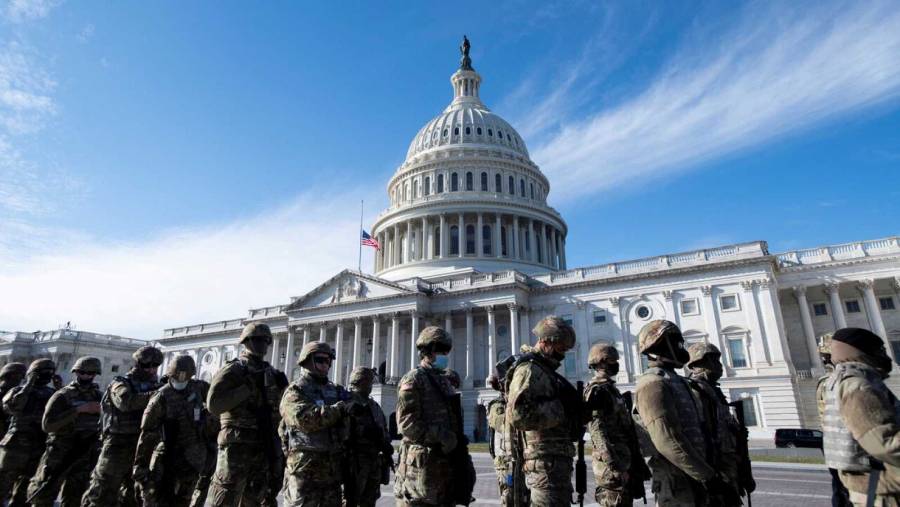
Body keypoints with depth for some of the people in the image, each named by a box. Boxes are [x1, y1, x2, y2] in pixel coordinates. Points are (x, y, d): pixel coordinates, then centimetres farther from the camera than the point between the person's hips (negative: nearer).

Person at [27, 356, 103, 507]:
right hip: (60, 452, -3)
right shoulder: (63, 395, -6)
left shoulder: (98, 396, 7)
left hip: (85, 455, 3)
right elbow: (47, 424, -18)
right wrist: (78, 410, -24)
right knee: (42, 495, 3)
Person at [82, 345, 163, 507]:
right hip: (118, 446, -5)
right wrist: (154, 394, -33)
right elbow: (125, 402, -29)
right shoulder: (121, 384, -7)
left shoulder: (153, 385, 9)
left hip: (141, 447, 5)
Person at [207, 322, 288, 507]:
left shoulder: (272, 374, 13)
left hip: (265, 448, 6)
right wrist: (249, 387, -19)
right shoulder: (233, 370, -4)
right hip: (237, 447, -6)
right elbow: (213, 404, -18)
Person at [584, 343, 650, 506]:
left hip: (625, 461, 10)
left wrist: (637, 462, 23)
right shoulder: (597, 391, -14)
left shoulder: (611, 388, 17)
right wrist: (616, 467, -25)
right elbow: (598, 432, -21)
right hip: (612, 464, -10)